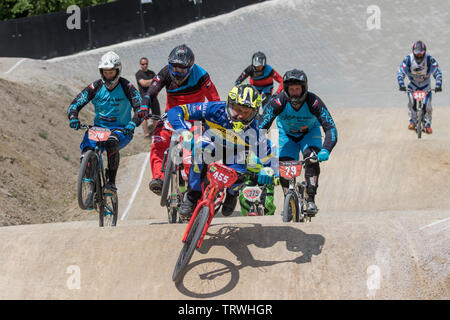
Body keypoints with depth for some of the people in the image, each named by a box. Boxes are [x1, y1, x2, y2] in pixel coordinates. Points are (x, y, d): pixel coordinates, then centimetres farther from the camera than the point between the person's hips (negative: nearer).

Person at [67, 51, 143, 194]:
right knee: (86, 149, -26)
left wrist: (132, 124, -35)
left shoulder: (127, 87, -7)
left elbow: (140, 108, -15)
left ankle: (111, 181, -24)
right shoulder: (96, 87, -1)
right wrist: (73, 118, -26)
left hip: (121, 130, -3)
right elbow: (75, 104, -4)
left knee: (112, 143, -38)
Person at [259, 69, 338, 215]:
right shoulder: (279, 102, -32)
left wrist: (325, 150, -53)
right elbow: (262, 126, -32)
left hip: (309, 132, -1)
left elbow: (330, 127, -37)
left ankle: (310, 200, -22)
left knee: (312, 159, -27)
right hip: (287, 134, 1)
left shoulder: (314, 102, -34)